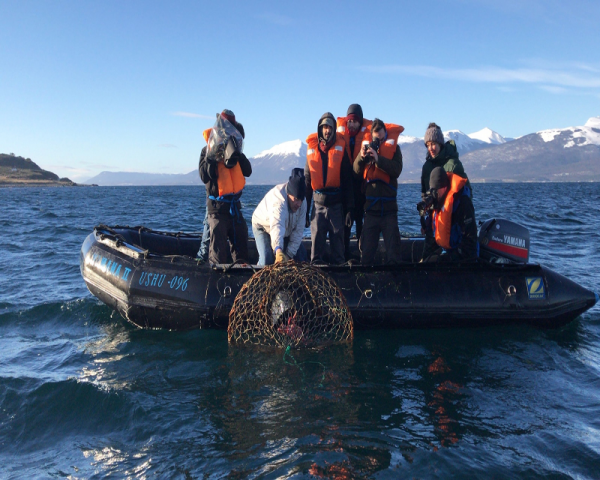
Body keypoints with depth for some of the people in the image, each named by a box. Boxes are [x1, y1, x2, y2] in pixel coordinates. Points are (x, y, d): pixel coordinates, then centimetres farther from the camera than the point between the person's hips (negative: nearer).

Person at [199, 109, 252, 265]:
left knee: (241, 239, 10)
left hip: (235, 205, 5)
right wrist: (214, 158, -21)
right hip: (217, 206, -5)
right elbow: (204, 176, -14)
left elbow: (248, 172, 1)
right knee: (218, 242, -7)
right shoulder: (208, 151, -3)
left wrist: (238, 155, -12)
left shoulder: (234, 150, 10)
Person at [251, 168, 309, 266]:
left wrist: (289, 254, -27)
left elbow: (298, 230, -20)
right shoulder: (278, 201, -42)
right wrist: (278, 251, -76)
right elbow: (277, 226, -59)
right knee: (267, 261, -24)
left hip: (287, 230, 6)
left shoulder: (302, 203, -22)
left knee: (302, 257, -2)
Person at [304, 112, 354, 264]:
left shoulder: (340, 148, 3)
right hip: (319, 204, 1)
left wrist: (350, 209, -4)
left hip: (336, 204, -1)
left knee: (337, 237, 3)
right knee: (317, 237, -2)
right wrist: (305, 209, 8)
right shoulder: (312, 150, 9)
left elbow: (347, 181, 1)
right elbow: (307, 182, 11)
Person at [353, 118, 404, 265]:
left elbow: (397, 170, -12)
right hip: (370, 207, 1)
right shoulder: (366, 145, 9)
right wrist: (361, 157, -17)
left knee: (393, 247, 1)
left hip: (389, 208, -1)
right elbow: (356, 172, 1)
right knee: (367, 248, 3)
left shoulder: (393, 147, 4)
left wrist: (378, 158, -23)